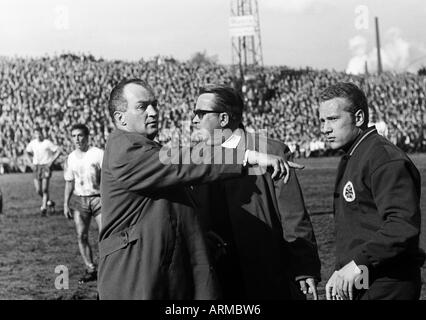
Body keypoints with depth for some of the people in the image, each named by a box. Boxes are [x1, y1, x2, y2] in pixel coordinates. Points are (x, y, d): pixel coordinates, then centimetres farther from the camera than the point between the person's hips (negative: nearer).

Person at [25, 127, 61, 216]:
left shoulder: (47, 143, -9)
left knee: (44, 189, -10)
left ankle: (44, 208, -3)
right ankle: (49, 202, 26)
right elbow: (27, 152, 22)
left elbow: (58, 151, -8)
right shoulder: (32, 143, 6)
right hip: (36, 167, 5)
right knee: (38, 190, 2)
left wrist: (51, 161, -12)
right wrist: (31, 162, 10)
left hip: (46, 166, -5)